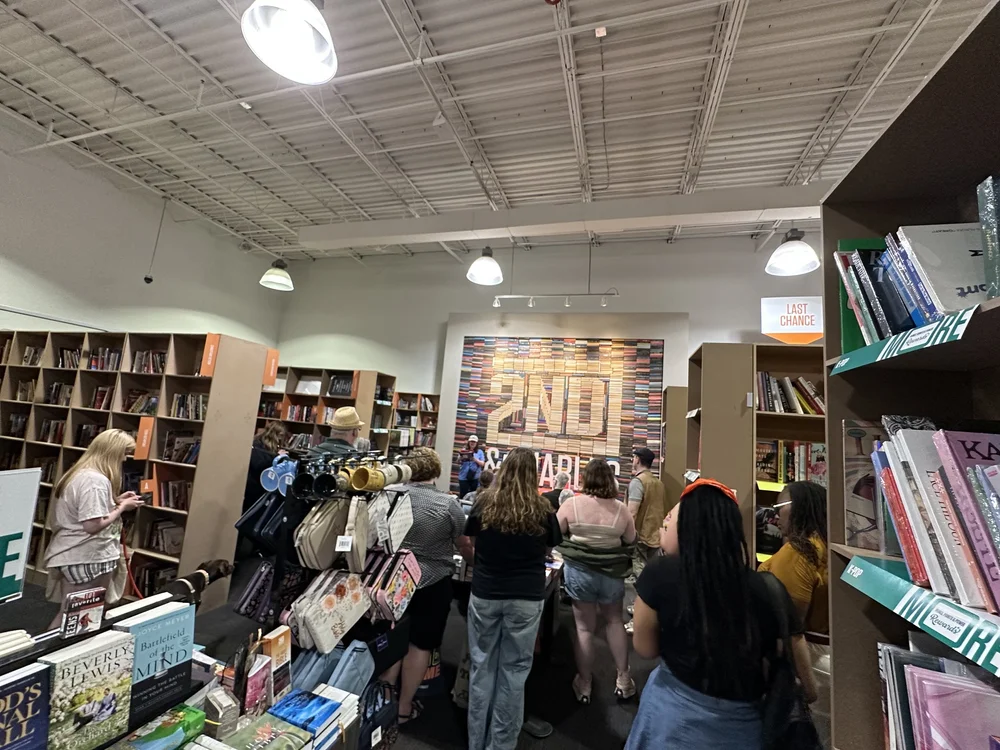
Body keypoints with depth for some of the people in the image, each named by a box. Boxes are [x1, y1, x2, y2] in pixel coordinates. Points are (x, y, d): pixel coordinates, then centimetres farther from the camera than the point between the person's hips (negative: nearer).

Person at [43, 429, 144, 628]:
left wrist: (115, 500, 9)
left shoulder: (79, 473, 8)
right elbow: (93, 525, -25)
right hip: (86, 559, -10)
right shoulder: (96, 480, -24)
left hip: (69, 555, 10)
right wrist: (122, 507, -13)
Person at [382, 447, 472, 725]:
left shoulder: (388, 493, -9)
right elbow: (465, 547, -3)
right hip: (432, 583, -3)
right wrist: (476, 562, 17)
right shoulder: (448, 504, -16)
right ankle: (404, 707, 29)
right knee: (420, 644, 14)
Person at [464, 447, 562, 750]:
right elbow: (548, 550, 7)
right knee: (514, 669, 14)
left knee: (481, 665, 16)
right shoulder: (542, 510, -9)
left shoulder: (484, 504, -6)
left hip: (484, 594, 1)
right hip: (526, 598, -1)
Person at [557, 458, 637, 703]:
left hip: (580, 570, -1)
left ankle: (584, 685, 28)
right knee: (614, 621, 24)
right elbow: (631, 541, 6)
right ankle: (623, 679, 33)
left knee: (584, 627, 13)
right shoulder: (621, 509, -9)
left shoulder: (572, 504, -14)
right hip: (612, 572, 2)